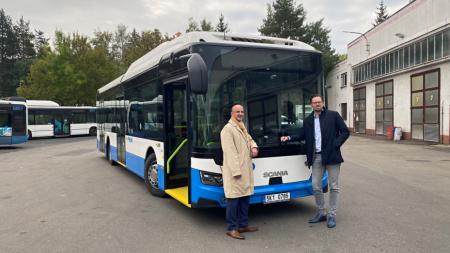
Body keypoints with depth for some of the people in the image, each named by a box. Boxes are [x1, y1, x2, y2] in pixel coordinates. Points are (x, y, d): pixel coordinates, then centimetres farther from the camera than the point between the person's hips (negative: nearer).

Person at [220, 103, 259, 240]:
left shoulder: (243, 128, 17)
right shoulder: (228, 129, -12)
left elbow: (250, 139, 33)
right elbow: (230, 152, -19)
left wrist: (254, 147, 8)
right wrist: (236, 171, -23)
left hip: (246, 170, 9)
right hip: (234, 171, -9)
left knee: (245, 198, 14)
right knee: (234, 199, -6)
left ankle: (243, 225, 25)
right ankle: (231, 228, 3)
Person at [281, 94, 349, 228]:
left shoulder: (333, 115, -1)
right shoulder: (307, 120, 10)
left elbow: (345, 132, -1)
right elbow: (301, 135, 10)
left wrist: (335, 145, -10)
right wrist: (289, 138, -6)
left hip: (331, 156, -3)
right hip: (316, 157, 4)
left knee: (333, 186, 4)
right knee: (316, 187, 7)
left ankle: (332, 215, 15)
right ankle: (321, 213, 23)